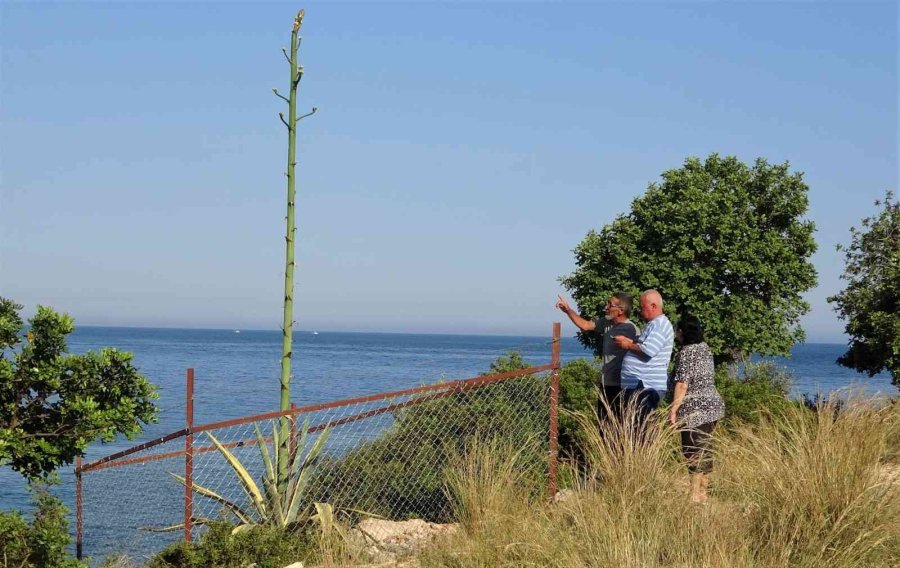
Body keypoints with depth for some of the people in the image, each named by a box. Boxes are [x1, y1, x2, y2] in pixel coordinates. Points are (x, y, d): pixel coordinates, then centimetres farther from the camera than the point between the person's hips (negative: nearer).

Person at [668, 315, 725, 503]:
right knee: (705, 450, 13)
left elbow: (682, 383, -20)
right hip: (712, 405, 9)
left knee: (693, 451, -5)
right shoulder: (704, 347, 11)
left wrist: (673, 409, -17)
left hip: (695, 410, -9)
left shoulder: (686, 353, -15)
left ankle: (695, 494, -3)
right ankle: (702, 491, 20)